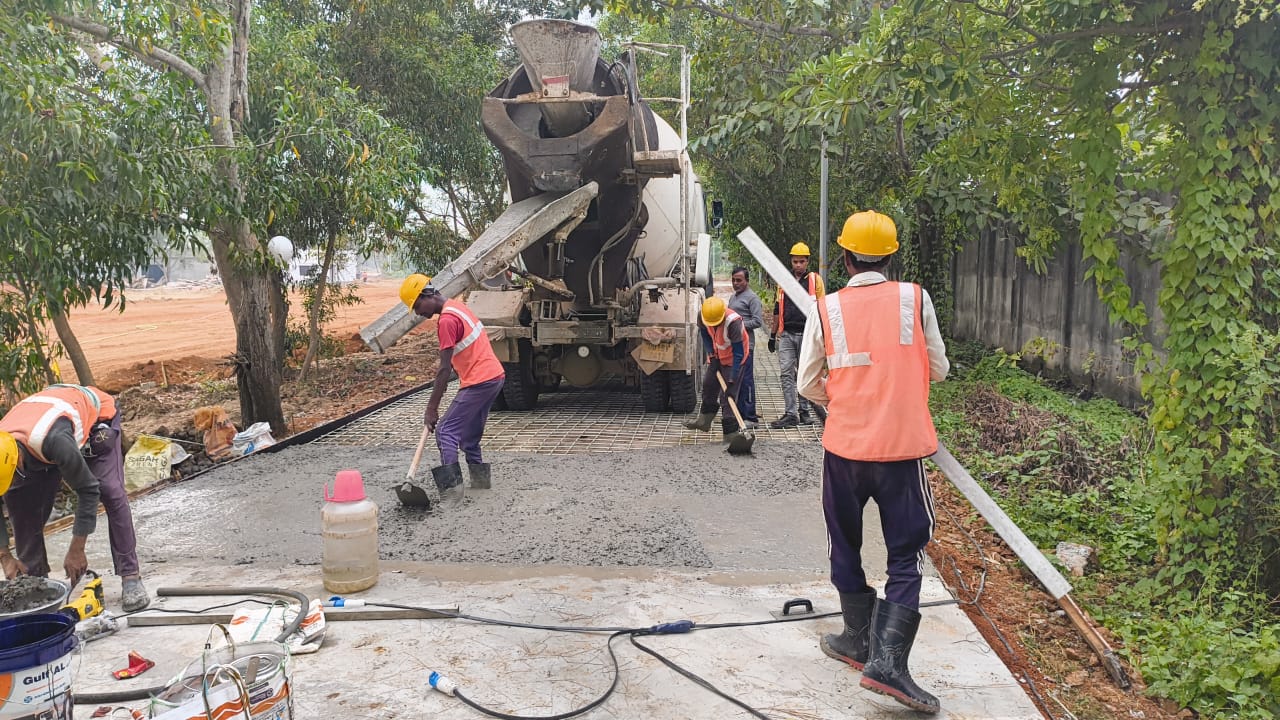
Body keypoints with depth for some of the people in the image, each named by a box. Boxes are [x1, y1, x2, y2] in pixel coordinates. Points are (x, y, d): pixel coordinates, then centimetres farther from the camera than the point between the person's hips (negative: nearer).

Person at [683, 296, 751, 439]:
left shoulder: (733, 322, -36)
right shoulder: (702, 316, -19)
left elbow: (738, 353, -30)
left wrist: (732, 378, -30)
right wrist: (711, 355, -3)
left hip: (733, 358, -7)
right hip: (717, 356, 7)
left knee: (728, 394, -11)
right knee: (708, 386, 16)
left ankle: (731, 431, -5)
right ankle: (704, 420, 34)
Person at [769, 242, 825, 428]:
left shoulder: (815, 280, 2)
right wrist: (773, 335, 14)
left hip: (807, 334, -2)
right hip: (786, 334, 3)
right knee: (786, 373, -3)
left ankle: (803, 411, 18)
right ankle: (791, 414, -2)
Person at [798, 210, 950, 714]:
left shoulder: (826, 309, -3)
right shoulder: (914, 299, -3)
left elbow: (807, 386, 2)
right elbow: (939, 370, 6)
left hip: (845, 446, 1)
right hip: (903, 447, -1)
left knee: (845, 545, 19)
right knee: (905, 555, 7)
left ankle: (859, 639, 31)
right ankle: (887, 659, -4)